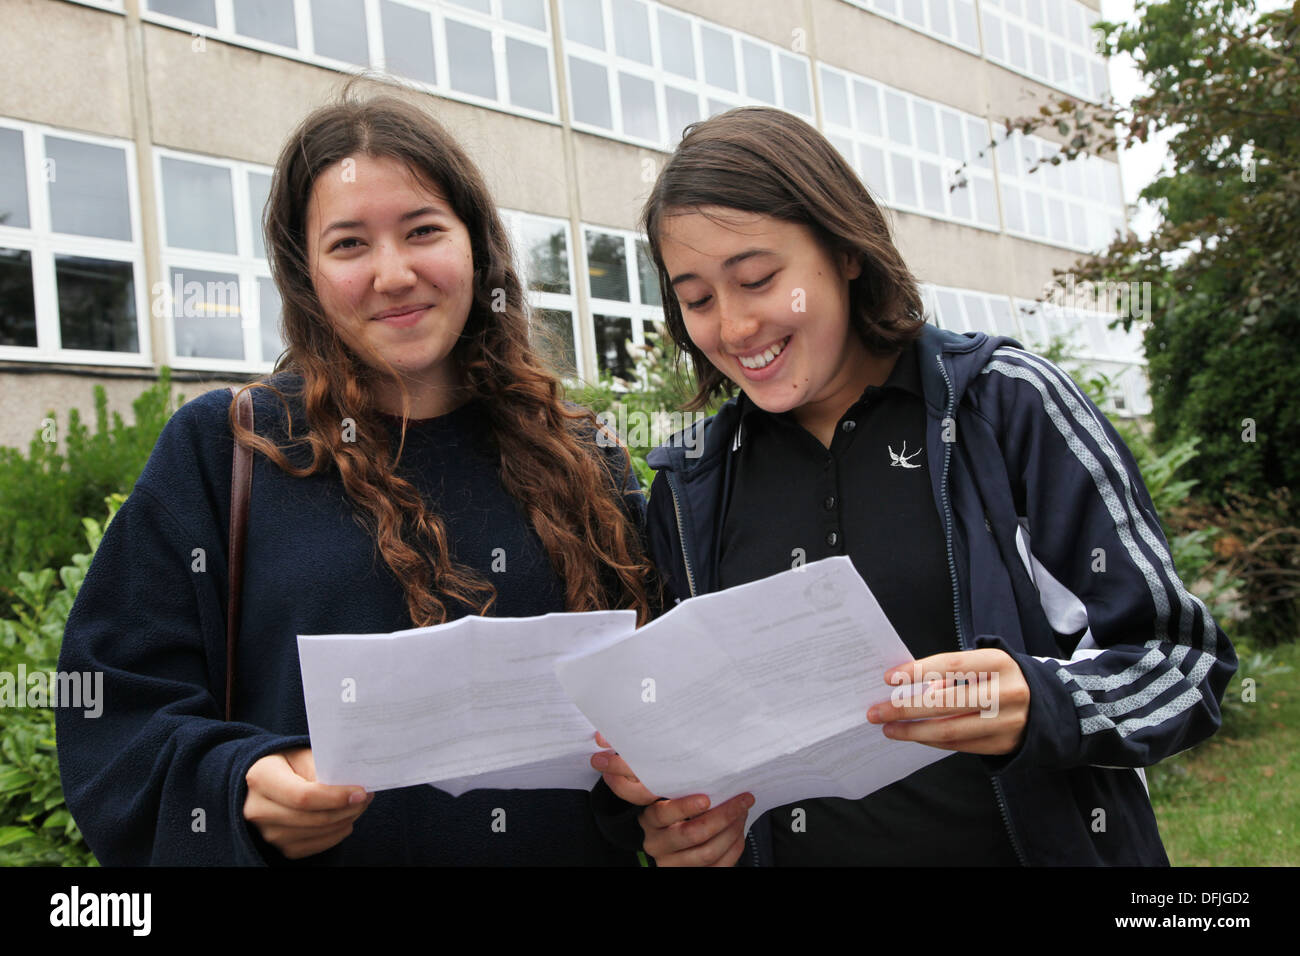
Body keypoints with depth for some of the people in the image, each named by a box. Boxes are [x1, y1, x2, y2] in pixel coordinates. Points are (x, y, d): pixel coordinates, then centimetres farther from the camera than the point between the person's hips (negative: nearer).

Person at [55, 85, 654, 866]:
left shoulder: (578, 458, 1)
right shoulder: (219, 450, -4)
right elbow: (114, 719, -7)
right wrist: (240, 788, -25)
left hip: (573, 843, 2)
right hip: (315, 844, -1)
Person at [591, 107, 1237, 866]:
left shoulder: (1009, 402, -10)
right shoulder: (691, 487, 0)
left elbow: (1181, 659, -9)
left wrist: (1039, 706, -28)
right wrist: (657, 810, -12)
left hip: (1039, 842, -2)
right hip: (786, 849, 3)